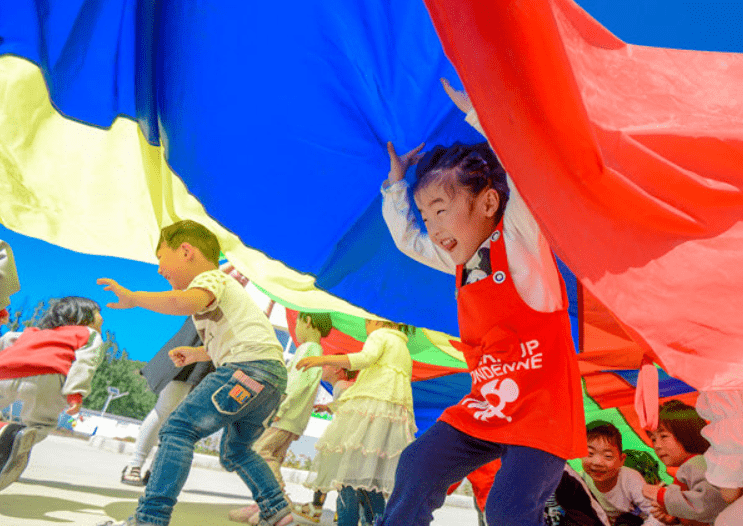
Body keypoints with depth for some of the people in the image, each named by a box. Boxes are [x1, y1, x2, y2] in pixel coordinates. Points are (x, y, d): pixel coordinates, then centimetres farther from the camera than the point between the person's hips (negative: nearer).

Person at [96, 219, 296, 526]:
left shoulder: (209, 278, 2)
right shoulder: (222, 286, 33)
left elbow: (186, 302, -25)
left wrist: (133, 297, -14)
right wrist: (197, 354, 36)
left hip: (252, 365, -11)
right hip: (273, 374, 11)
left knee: (179, 428, -13)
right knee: (234, 450, 24)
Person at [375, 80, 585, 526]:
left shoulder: (520, 238, -12)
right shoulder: (461, 260, 9)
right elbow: (408, 240, 25)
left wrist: (476, 111, -16)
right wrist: (397, 184, 20)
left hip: (543, 410, -7)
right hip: (485, 407, 7)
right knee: (418, 465, 1)